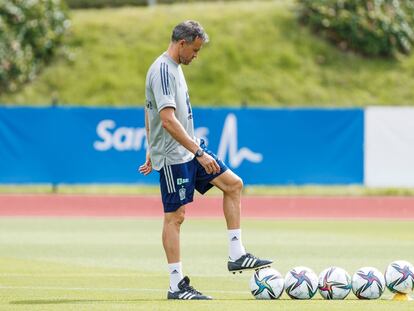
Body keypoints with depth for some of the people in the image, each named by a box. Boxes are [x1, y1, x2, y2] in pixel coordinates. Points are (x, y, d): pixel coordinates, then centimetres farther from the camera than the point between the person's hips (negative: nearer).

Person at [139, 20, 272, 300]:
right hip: (174, 156, -10)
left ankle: (237, 256, 10)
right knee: (175, 215, -5)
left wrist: (151, 153, 26)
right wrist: (199, 153, -28)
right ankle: (177, 286, 0)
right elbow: (168, 120, -28)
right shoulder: (163, 70, -19)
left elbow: (149, 113, 22)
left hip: (190, 150, 10)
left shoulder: (173, 67, 14)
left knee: (234, 184, 8)